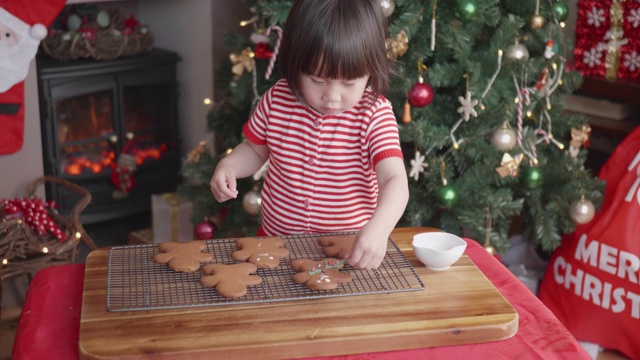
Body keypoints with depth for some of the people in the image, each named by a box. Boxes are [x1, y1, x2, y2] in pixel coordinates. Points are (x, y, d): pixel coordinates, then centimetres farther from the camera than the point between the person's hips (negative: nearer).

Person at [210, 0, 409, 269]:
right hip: (278, 241, 3)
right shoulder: (276, 100, -4)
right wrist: (228, 166, -7)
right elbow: (256, 149, 15)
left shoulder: (375, 114, -14)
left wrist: (378, 230, -44)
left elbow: (395, 180, -25)